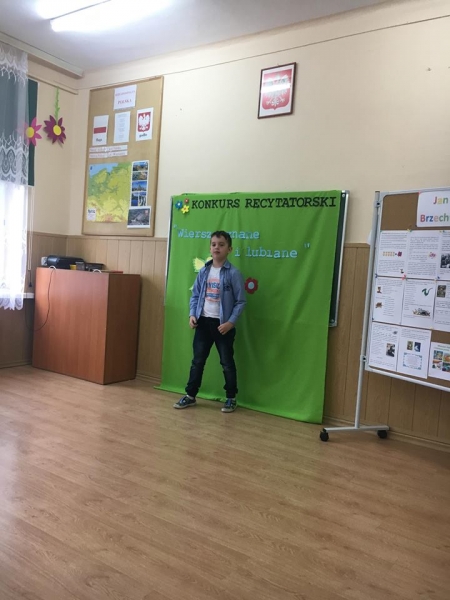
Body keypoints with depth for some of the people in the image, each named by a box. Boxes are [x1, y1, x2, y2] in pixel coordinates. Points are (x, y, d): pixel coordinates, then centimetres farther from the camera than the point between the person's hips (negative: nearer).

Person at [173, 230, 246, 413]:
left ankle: (231, 398, 22)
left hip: (222, 324, -4)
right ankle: (190, 395, 24)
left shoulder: (233, 273, -9)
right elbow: (195, 295, 10)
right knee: (197, 360, 12)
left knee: (227, 362, 7)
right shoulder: (203, 271, 4)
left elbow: (240, 301, -8)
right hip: (203, 321, 4)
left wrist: (231, 322, -16)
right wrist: (192, 314, -4)